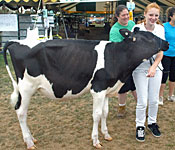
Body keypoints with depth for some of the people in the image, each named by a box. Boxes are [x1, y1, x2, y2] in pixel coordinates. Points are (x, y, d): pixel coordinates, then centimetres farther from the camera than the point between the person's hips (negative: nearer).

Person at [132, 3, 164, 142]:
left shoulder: (160, 29, 1)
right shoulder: (137, 28, -10)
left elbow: (161, 52, 0)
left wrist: (154, 67, -13)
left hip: (156, 67, 4)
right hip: (140, 68, -3)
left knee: (154, 100, 13)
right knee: (142, 101, -1)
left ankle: (152, 122, 35)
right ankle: (140, 126, 19)